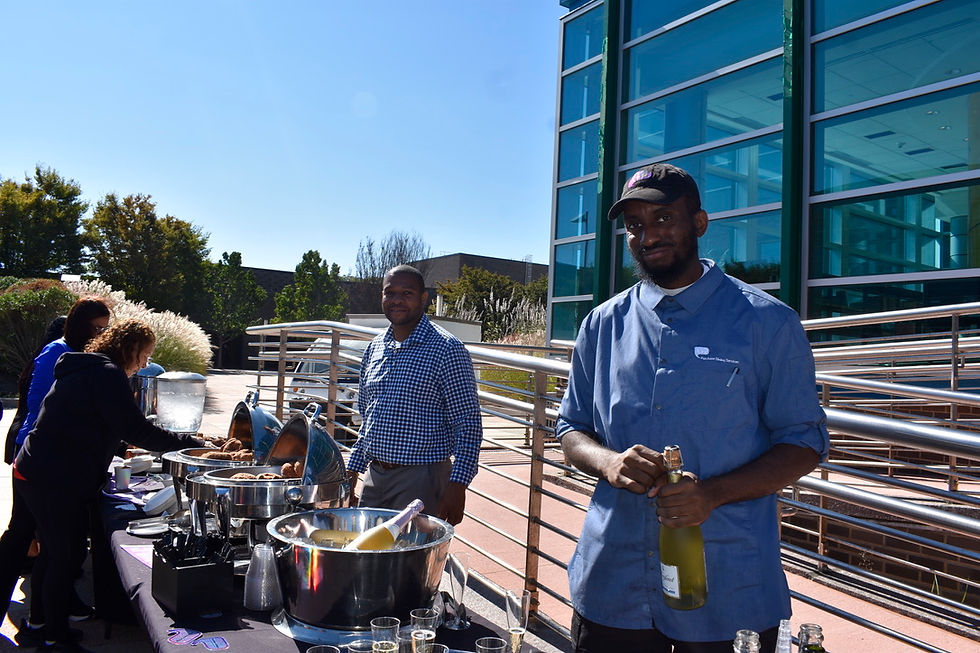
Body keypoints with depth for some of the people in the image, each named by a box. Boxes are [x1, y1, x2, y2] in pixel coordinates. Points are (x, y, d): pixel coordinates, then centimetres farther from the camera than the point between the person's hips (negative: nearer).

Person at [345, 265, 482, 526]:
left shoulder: (446, 349, -10)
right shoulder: (374, 348, 10)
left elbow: (468, 425, -12)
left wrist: (457, 485, -18)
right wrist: (352, 469, 14)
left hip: (421, 479, -6)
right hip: (374, 476, 6)